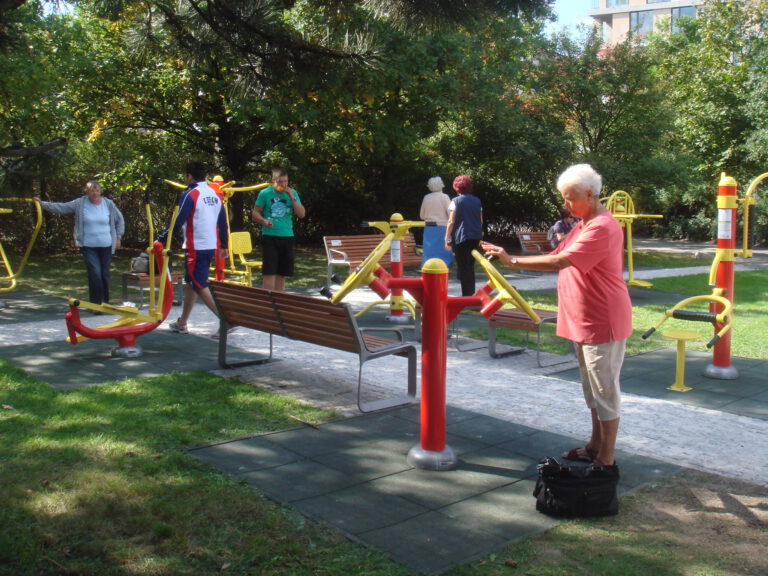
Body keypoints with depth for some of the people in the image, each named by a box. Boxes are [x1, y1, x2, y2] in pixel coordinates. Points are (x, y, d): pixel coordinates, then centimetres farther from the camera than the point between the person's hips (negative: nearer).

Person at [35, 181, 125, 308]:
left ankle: (105, 302, 22)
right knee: (95, 274, -11)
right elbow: (62, 207, 0)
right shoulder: (80, 203, 0)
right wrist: (43, 204, -7)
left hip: (106, 246, 2)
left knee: (105, 274, 8)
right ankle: (96, 303, -4)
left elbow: (120, 220, 13)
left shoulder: (109, 204, 2)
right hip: (88, 246, -1)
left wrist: (118, 237, 9)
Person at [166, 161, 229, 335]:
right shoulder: (215, 194, 10)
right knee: (190, 283, 17)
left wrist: (161, 238, -7)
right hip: (211, 247, 8)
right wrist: (224, 246, 19)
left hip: (195, 248, -8)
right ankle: (182, 323, 25)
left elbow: (178, 222, -15)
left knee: (200, 286, -4)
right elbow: (223, 222, 12)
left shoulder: (190, 195, -12)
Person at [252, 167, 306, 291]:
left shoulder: (292, 193, 7)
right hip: (269, 237, -3)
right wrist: (264, 221, -16)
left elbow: (302, 214, 1)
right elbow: (255, 213, 5)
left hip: (287, 237, 3)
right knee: (269, 273, -8)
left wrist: (292, 197, -9)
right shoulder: (265, 193, -1)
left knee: (282, 273, 9)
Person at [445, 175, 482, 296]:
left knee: (463, 267, -1)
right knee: (470, 266, 16)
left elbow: (451, 221, -10)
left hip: (461, 237, -5)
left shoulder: (456, 201, -6)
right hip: (476, 237, 5)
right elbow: (481, 221, 14)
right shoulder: (477, 201, 10)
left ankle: (467, 296, -3)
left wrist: (447, 239, -7)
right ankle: (471, 294, 21)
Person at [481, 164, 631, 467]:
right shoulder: (584, 224, 15)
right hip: (584, 319, 11)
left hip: (603, 322, -10)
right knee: (592, 388, 18)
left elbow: (559, 262, -29)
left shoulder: (602, 227, -20)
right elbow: (557, 257, 12)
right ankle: (595, 447, 30)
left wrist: (512, 260, -28)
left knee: (604, 390, -3)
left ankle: (606, 460, 6)